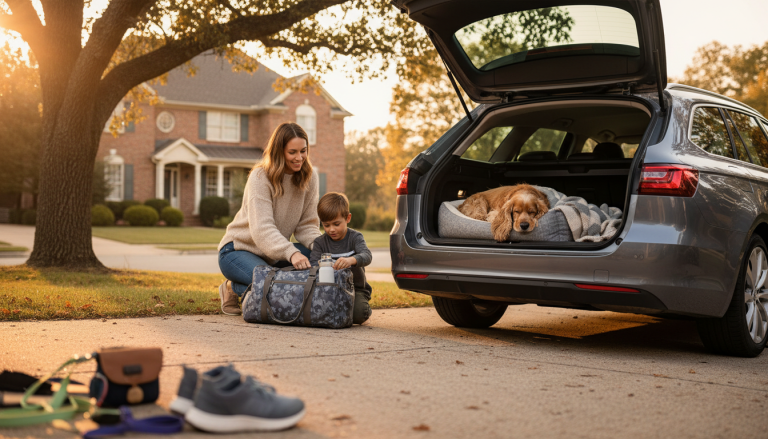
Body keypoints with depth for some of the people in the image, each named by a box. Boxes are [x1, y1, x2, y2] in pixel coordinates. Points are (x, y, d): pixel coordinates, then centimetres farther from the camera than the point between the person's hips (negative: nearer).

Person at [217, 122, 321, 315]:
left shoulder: (310, 179, -2)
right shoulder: (260, 177, -20)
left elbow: (307, 225, -1)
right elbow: (262, 229, -30)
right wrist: (291, 253, -46)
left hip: (274, 255, 6)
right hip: (238, 249, -6)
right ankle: (234, 289, -1)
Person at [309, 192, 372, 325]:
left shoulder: (355, 237, -3)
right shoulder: (320, 242, 5)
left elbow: (367, 256, -23)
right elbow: (312, 265, -8)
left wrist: (351, 260, -48)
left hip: (356, 288, -2)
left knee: (358, 314, -29)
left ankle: (366, 309, 9)